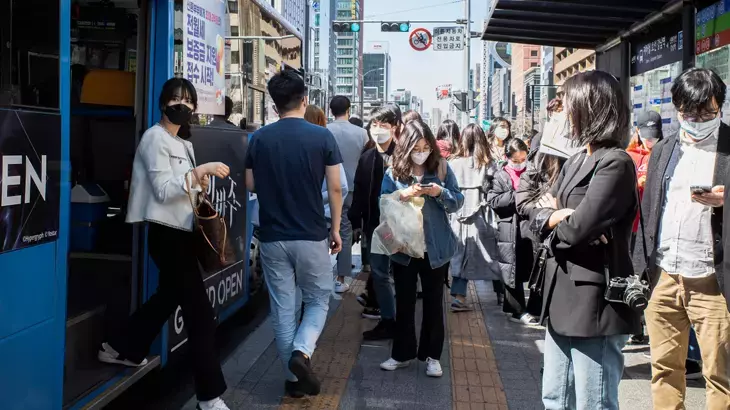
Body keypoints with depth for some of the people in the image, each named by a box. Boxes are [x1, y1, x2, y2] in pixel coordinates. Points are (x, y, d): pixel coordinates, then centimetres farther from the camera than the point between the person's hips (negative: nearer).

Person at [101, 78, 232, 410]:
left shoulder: (184, 144, 18)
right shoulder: (155, 137, -11)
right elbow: (163, 190, -19)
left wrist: (200, 186, -1)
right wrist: (199, 171, -27)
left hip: (181, 231, 10)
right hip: (167, 233, -10)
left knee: (169, 296, 22)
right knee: (200, 312, -9)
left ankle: (121, 347, 41)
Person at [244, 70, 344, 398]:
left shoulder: (259, 138, -1)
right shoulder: (322, 137, -7)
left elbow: (250, 185, 7)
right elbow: (335, 189, -6)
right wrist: (336, 229, 5)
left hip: (272, 237, 2)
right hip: (311, 236, -2)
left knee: (282, 309, 10)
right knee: (318, 301, 15)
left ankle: (295, 378, 16)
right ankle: (301, 352, -8)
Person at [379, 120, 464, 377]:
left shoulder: (442, 168, -2)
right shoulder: (393, 173, -3)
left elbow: (458, 202, -1)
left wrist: (441, 193, -20)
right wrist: (401, 196, -21)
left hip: (436, 248, 0)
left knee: (433, 302, 11)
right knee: (404, 302, 11)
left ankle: (432, 355, 23)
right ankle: (403, 353, 24)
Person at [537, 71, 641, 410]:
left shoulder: (615, 164, -14)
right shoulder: (575, 161, 15)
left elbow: (577, 227, -23)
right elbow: (544, 213, 10)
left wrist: (556, 220, -1)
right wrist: (562, 217, -11)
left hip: (594, 302, -9)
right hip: (563, 298, 9)